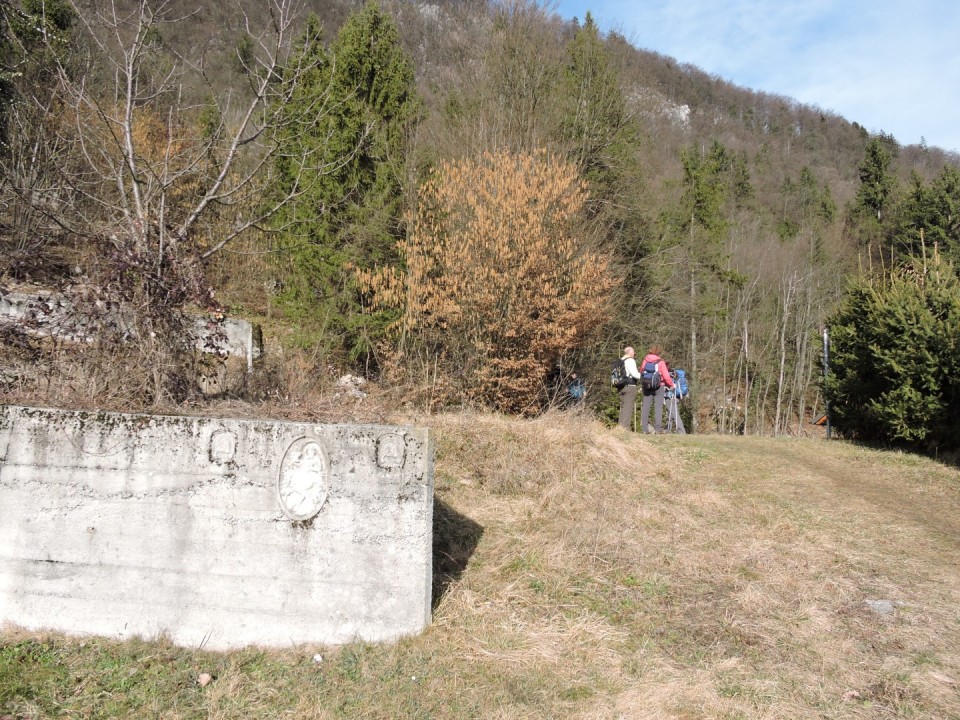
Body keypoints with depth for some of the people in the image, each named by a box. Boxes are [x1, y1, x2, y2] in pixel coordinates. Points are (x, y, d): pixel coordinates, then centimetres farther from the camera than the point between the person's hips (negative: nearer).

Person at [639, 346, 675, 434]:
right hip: (658, 386, -3)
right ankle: (658, 428, -3)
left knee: (645, 407, 6)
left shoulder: (645, 361, 2)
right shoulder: (660, 362, -7)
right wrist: (671, 384, 8)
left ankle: (645, 428, 5)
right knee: (658, 407, 0)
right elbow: (666, 376, -7)